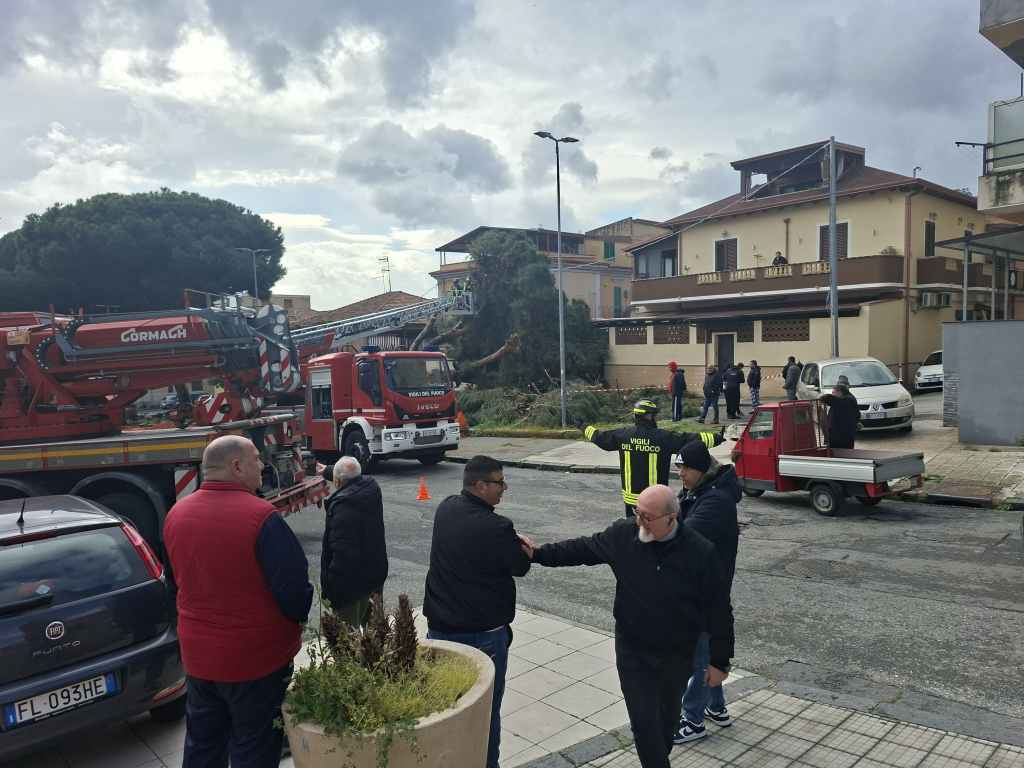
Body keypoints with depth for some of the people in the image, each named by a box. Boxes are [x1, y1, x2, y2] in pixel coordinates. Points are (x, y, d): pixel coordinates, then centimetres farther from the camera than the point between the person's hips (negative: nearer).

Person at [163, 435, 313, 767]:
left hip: (197, 654, 6)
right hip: (257, 657, -6)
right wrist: (300, 614, 1)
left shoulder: (176, 514, -1)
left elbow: (182, 578, 12)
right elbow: (294, 588, -20)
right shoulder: (262, 518, -24)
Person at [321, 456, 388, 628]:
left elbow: (340, 552, -29)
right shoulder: (372, 489, -1)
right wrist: (327, 470, 39)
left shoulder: (341, 506, -26)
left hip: (349, 581, -8)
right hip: (376, 574, 8)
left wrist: (327, 586, -21)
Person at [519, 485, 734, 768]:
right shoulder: (623, 535, -13)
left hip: (678, 655, 0)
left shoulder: (701, 552, -19)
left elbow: (717, 611, -11)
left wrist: (719, 661, -6)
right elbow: (582, 549, 2)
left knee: (667, 716, 21)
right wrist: (539, 554, -4)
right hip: (632, 651, 0)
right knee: (644, 721, -1)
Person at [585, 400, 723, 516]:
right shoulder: (664, 437, -15)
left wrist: (586, 429, 31)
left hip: (630, 496, 4)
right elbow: (691, 440, -14)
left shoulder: (623, 435, -3)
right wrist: (718, 437, -6)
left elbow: (599, 436, 12)